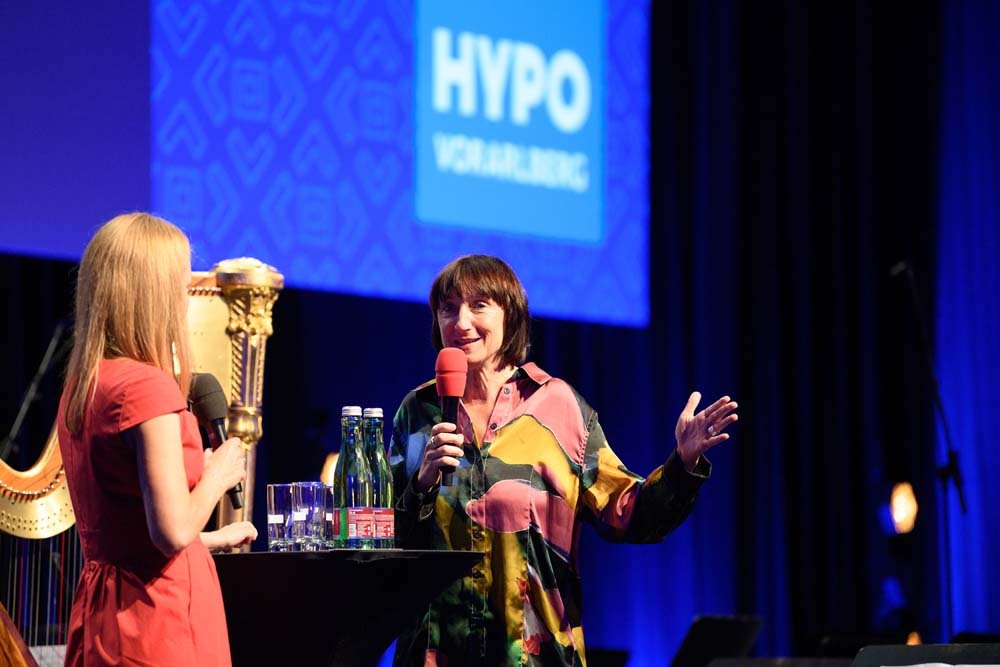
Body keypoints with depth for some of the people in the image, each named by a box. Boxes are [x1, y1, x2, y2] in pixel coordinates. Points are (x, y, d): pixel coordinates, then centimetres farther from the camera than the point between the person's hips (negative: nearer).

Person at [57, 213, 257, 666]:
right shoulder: (147, 386, -17)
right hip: (157, 617, -9)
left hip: (102, 611, 9)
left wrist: (211, 540, 33)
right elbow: (173, 531, -22)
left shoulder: (82, 385, 9)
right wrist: (218, 473, -4)